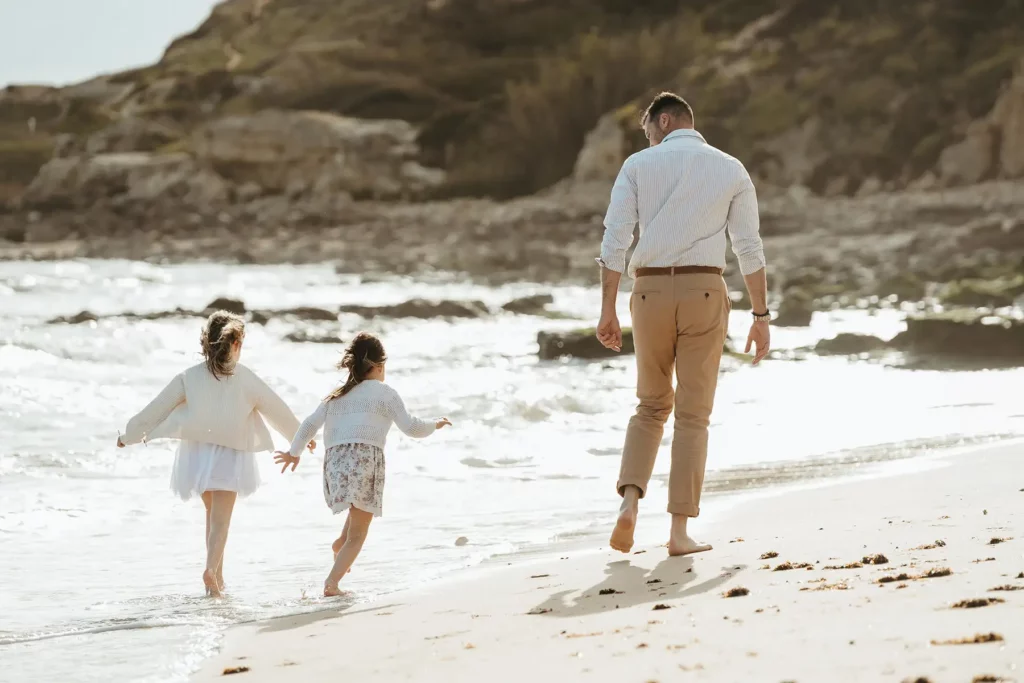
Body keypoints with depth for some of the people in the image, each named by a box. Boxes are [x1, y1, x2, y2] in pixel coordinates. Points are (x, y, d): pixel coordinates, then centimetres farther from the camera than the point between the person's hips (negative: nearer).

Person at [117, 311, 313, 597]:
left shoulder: (189, 378, -6)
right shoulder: (247, 380, -8)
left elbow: (157, 408, -1)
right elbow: (278, 410, 3)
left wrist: (129, 435, 14)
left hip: (197, 453, 2)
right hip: (231, 455, -2)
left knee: (212, 514, 20)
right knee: (220, 519, -4)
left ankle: (218, 575, 19)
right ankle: (211, 568, -27)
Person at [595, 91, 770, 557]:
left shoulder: (638, 165, 5)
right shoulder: (731, 170, 7)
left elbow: (614, 241, -2)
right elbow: (750, 249, 2)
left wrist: (607, 312, 1)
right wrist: (761, 317, 6)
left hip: (650, 292, 1)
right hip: (704, 292, -1)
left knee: (652, 406, 17)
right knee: (693, 415, 5)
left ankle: (630, 501, -3)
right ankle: (680, 531, 1)